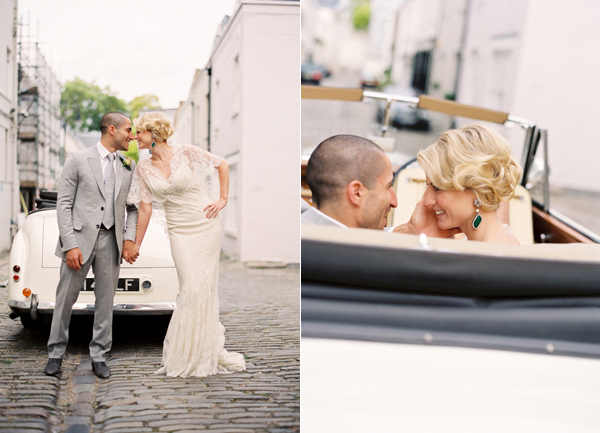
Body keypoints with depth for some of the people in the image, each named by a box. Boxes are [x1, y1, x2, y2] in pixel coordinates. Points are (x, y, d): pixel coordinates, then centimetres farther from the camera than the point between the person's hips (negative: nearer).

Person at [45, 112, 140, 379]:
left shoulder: (129, 166, 11)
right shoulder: (78, 160, 0)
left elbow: (133, 206, 14)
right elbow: (64, 204, -4)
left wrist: (130, 238, -1)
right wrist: (70, 245, -12)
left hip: (111, 240, 3)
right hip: (80, 238, -3)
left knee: (105, 300, 5)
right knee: (66, 298, 4)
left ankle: (98, 356, 16)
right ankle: (56, 353, 19)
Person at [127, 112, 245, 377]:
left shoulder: (186, 153, -5)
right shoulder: (144, 169, 3)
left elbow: (222, 165, 5)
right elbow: (145, 207, 6)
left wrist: (223, 199, -1)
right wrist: (136, 245, 6)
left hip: (206, 226, -1)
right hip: (179, 233, 1)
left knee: (206, 288, 1)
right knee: (191, 289, -7)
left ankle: (204, 353, 17)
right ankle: (185, 355, 9)